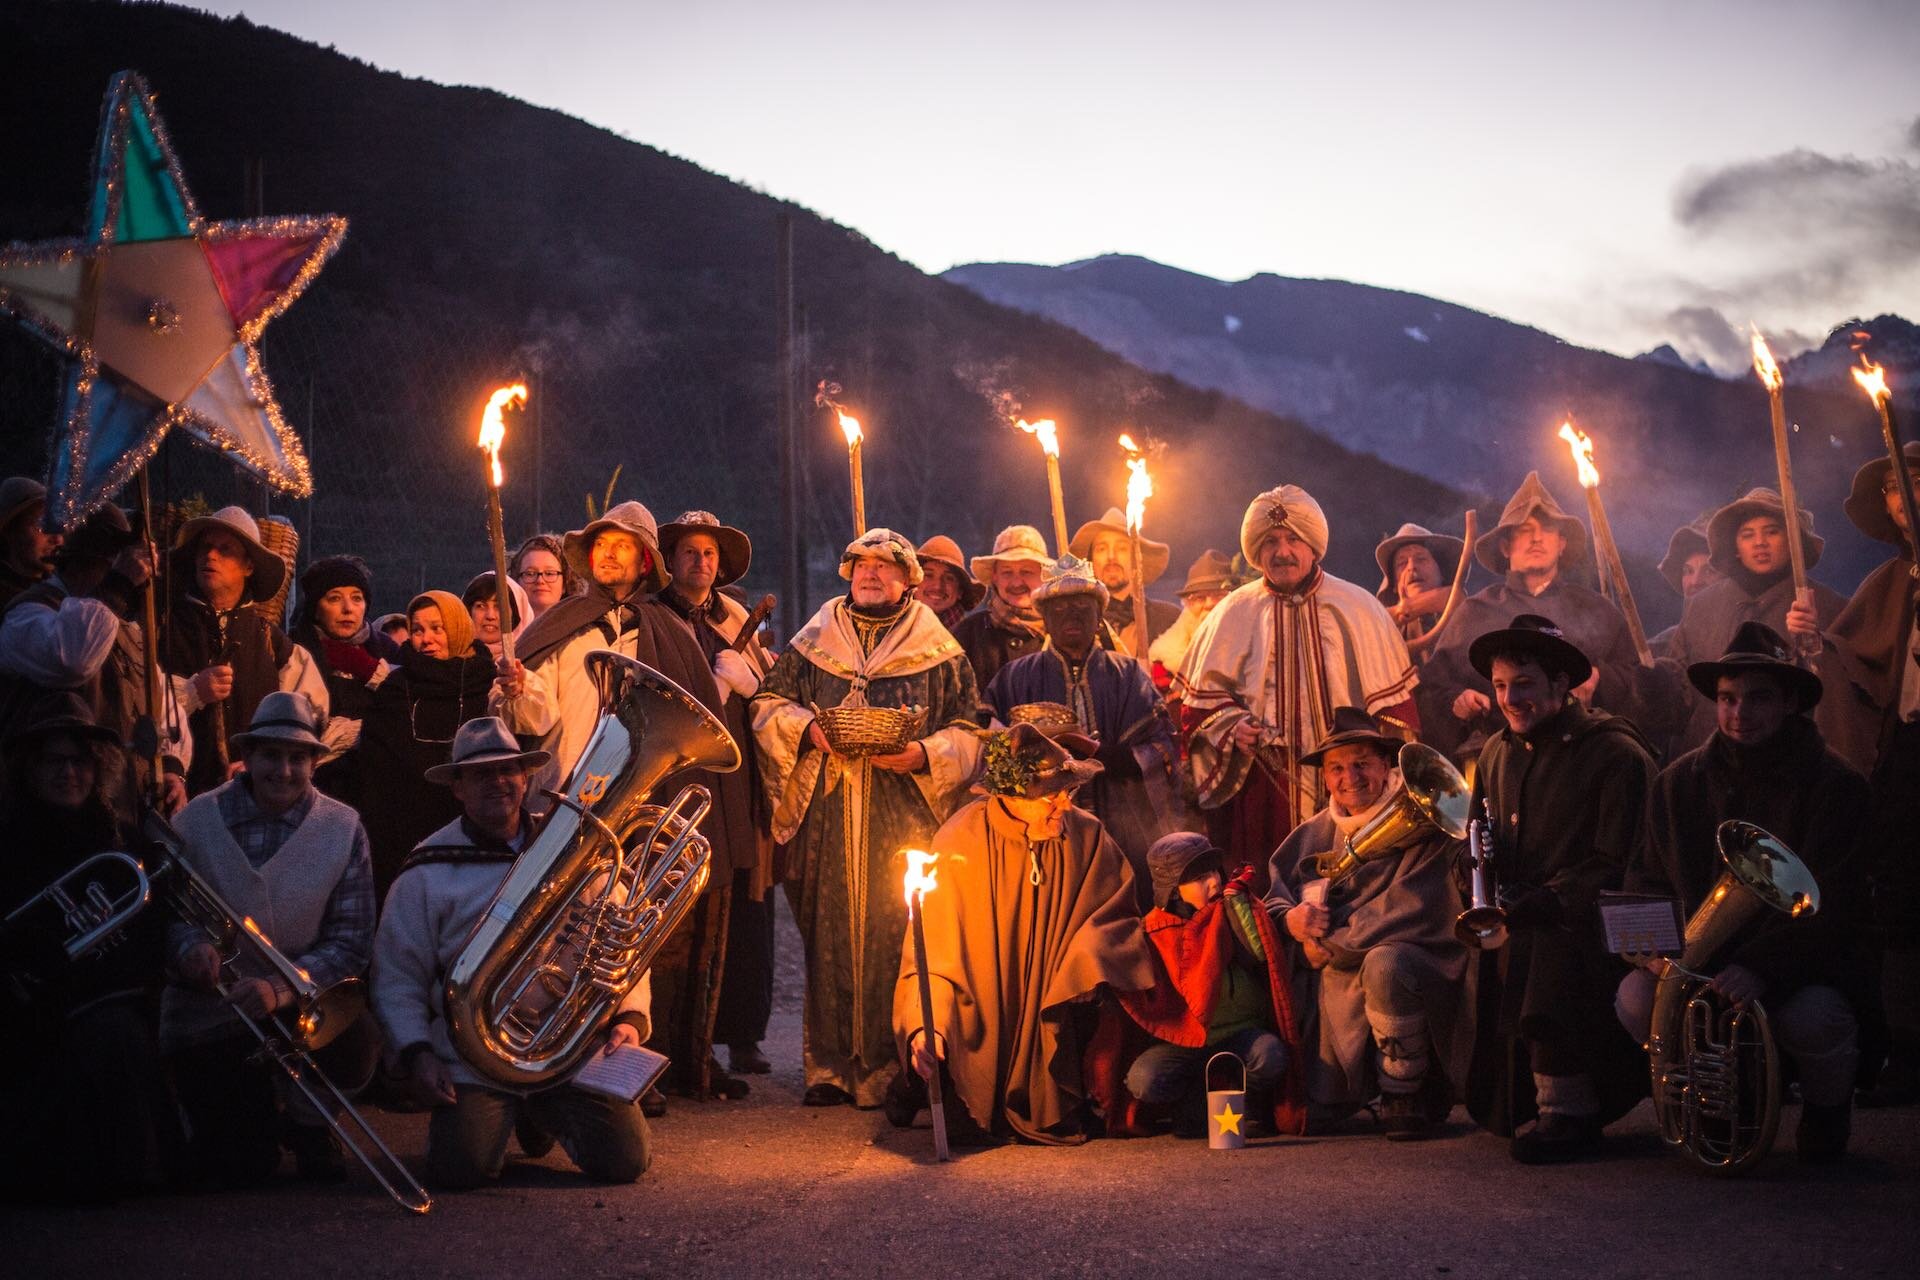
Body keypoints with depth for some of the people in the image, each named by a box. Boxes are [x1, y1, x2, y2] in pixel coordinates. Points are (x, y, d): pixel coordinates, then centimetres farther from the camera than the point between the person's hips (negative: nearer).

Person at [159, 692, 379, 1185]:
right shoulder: (197, 820, -4)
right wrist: (190, 946, -27)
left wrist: (281, 988, -27)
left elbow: (349, 945, -11)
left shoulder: (342, 829, -6)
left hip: (301, 1006, 0)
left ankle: (307, 1122, 2)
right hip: (207, 1015, 0)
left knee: (356, 1044, -33)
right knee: (240, 1165, -9)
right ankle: (254, 1101, 30)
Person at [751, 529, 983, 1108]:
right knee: (828, 935, 0)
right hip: (824, 818, 2)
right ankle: (829, 1066, 6)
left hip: (905, 822, -2)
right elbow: (768, 704, 15)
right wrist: (807, 729, -5)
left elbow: (968, 733, 6)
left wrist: (924, 755, -12)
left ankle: (891, 1069, -1)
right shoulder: (811, 643, 17)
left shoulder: (940, 653, 10)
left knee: (895, 936, -7)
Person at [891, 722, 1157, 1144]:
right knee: (969, 1131, -13)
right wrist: (924, 1025, -28)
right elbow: (931, 946, -15)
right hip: (980, 1020, -4)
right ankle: (923, 1082, 21)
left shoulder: (1086, 836, -6)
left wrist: (1087, 969, -16)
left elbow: (1117, 913, 5)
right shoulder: (961, 843, -15)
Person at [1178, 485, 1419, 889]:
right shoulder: (1234, 615, 7)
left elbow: (1393, 699, 7)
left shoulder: (1357, 608, 7)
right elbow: (1201, 701, 8)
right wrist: (1232, 726, -11)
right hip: (1261, 791, 0)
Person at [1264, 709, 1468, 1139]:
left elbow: (1409, 907, -18)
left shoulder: (1420, 823, -6)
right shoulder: (1315, 833, 12)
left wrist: (1332, 946, -15)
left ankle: (1405, 1096, -21)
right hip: (1335, 983, 5)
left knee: (1384, 963, -40)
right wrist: (1289, 917, -13)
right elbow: (1273, 888, 12)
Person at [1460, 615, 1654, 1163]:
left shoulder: (1617, 754, -6)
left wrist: (1544, 902, -22)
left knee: (1542, 954, -34)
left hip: (1583, 922, -7)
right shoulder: (1497, 752, 15)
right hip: (1514, 922, 7)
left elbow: (1614, 864, -12)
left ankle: (1567, 1112, -25)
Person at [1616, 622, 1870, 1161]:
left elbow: (1828, 905, -15)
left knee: (1813, 1018, -36)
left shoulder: (1835, 785, -6)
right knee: (1636, 998, -27)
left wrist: (1760, 966, -31)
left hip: (1805, 967, -3)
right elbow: (1647, 880, 8)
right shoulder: (1679, 782, 5)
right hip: (1701, 961, 3)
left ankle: (1827, 1109, 3)